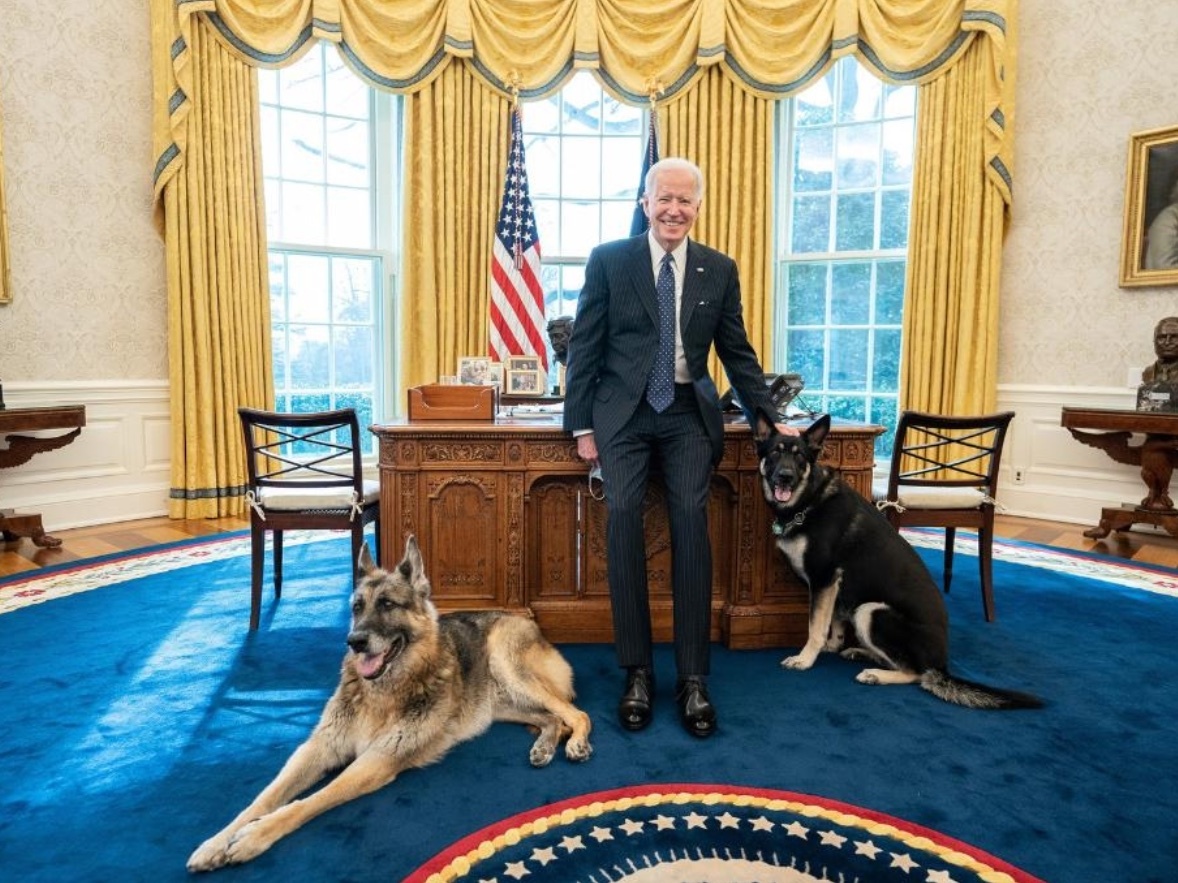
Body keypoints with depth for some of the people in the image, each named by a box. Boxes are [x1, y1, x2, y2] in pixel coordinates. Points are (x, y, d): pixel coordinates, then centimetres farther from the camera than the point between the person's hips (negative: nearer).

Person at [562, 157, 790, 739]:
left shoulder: (720, 270, 9)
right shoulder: (609, 260, 3)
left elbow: (737, 352, 13)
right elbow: (584, 346, 2)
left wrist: (771, 420, 9)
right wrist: (581, 425, -2)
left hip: (688, 413, 1)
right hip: (623, 412, -1)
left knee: (691, 520, -14)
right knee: (623, 515, -16)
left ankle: (693, 678, -4)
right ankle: (637, 671, -4)